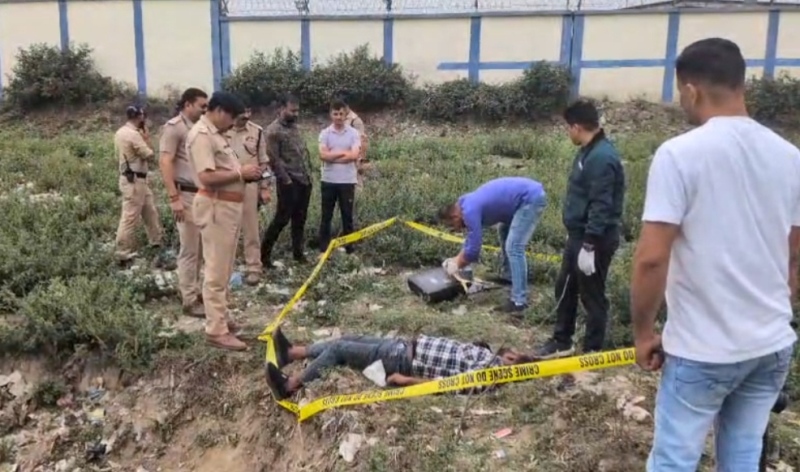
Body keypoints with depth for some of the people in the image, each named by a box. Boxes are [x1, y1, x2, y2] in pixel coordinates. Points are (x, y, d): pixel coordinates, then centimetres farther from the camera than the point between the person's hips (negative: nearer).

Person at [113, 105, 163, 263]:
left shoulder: (121, 132, 10)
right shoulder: (133, 134, -20)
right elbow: (150, 155, -17)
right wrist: (147, 138, -4)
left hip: (138, 180, 10)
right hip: (134, 181, -10)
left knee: (150, 211, 20)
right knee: (130, 217, -4)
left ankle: (156, 240, 33)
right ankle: (124, 253, 2)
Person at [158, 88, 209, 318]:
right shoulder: (174, 127, -7)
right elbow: (165, 163, -13)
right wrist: (174, 197, -19)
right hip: (186, 195, -7)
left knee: (200, 248, 13)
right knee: (189, 250, -2)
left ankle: (195, 290, 24)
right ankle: (189, 300, 5)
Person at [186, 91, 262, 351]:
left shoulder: (215, 134, 17)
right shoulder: (201, 135, -16)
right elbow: (207, 176, -26)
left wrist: (244, 173, 8)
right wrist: (241, 173, -16)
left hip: (227, 207, 11)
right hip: (216, 208, -11)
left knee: (223, 270, 19)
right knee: (216, 272, -5)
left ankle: (221, 318, 31)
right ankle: (216, 330, 1)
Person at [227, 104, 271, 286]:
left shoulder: (257, 131, 2)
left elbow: (263, 162, 6)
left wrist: (265, 187, 3)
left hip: (249, 186, 0)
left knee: (251, 230, 3)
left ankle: (253, 269, 10)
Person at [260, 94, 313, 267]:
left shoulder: (295, 127, 14)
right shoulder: (274, 130, -11)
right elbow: (274, 159, -15)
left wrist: (308, 173, 11)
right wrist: (286, 180, -15)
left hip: (304, 180, 7)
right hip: (289, 182, -7)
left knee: (300, 219, 11)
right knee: (282, 218, -5)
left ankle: (298, 252, 19)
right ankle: (264, 252, 6)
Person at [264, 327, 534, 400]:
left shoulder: (486, 371, -20)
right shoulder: (485, 353, 4)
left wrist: (407, 380, -21)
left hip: (401, 360, -8)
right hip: (405, 346, 8)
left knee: (338, 349, -7)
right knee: (347, 339, 11)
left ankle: (289, 387, 7)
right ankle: (292, 353, 27)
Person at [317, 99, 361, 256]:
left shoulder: (353, 133, 0)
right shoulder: (325, 133, 2)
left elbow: (354, 155, -13)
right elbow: (323, 155, -11)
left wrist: (332, 156, -10)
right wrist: (343, 152, -10)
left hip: (347, 180, -1)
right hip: (328, 180, 1)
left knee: (347, 215, 7)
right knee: (326, 216, 6)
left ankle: (349, 249, 15)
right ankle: (323, 249, 13)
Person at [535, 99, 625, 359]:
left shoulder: (602, 157, -23)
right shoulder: (589, 151, 10)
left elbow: (601, 207, -26)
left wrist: (589, 246, -25)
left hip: (595, 241, -10)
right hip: (579, 235, 10)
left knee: (592, 296, 4)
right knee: (565, 288, 18)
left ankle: (592, 352, 19)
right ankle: (561, 341, 33)